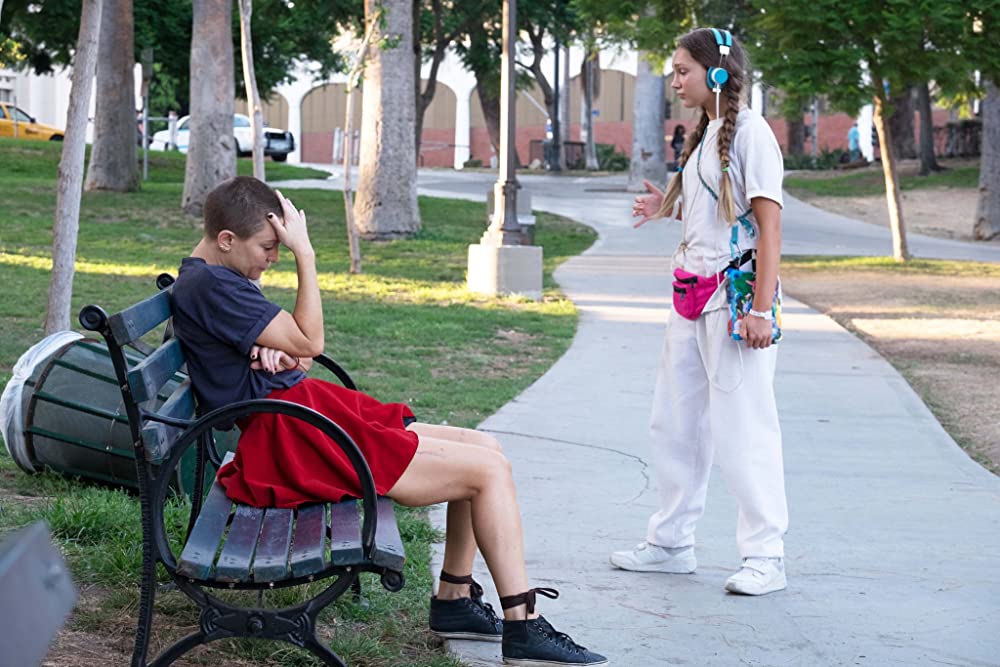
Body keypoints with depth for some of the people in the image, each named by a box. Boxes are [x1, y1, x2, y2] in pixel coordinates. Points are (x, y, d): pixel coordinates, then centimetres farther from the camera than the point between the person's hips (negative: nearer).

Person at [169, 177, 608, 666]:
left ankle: (454, 601, 16)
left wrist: (277, 351, -3)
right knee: (489, 469, -11)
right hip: (290, 436, -11)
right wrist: (303, 252, -13)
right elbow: (309, 342, -16)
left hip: (307, 416, 11)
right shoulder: (207, 286, -15)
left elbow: (296, 351, 21)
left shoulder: (221, 279, 18)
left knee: (485, 449, 11)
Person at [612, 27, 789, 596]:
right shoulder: (704, 134, 16)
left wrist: (761, 309, -20)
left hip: (736, 291, -9)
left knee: (742, 425, -7)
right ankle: (671, 543, 22)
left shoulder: (749, 132, -11)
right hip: (693, 293, 9)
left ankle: (766, 555, 1)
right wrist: (666, 208, 6)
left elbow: (768, 223, -15)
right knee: (675, 421, 12)